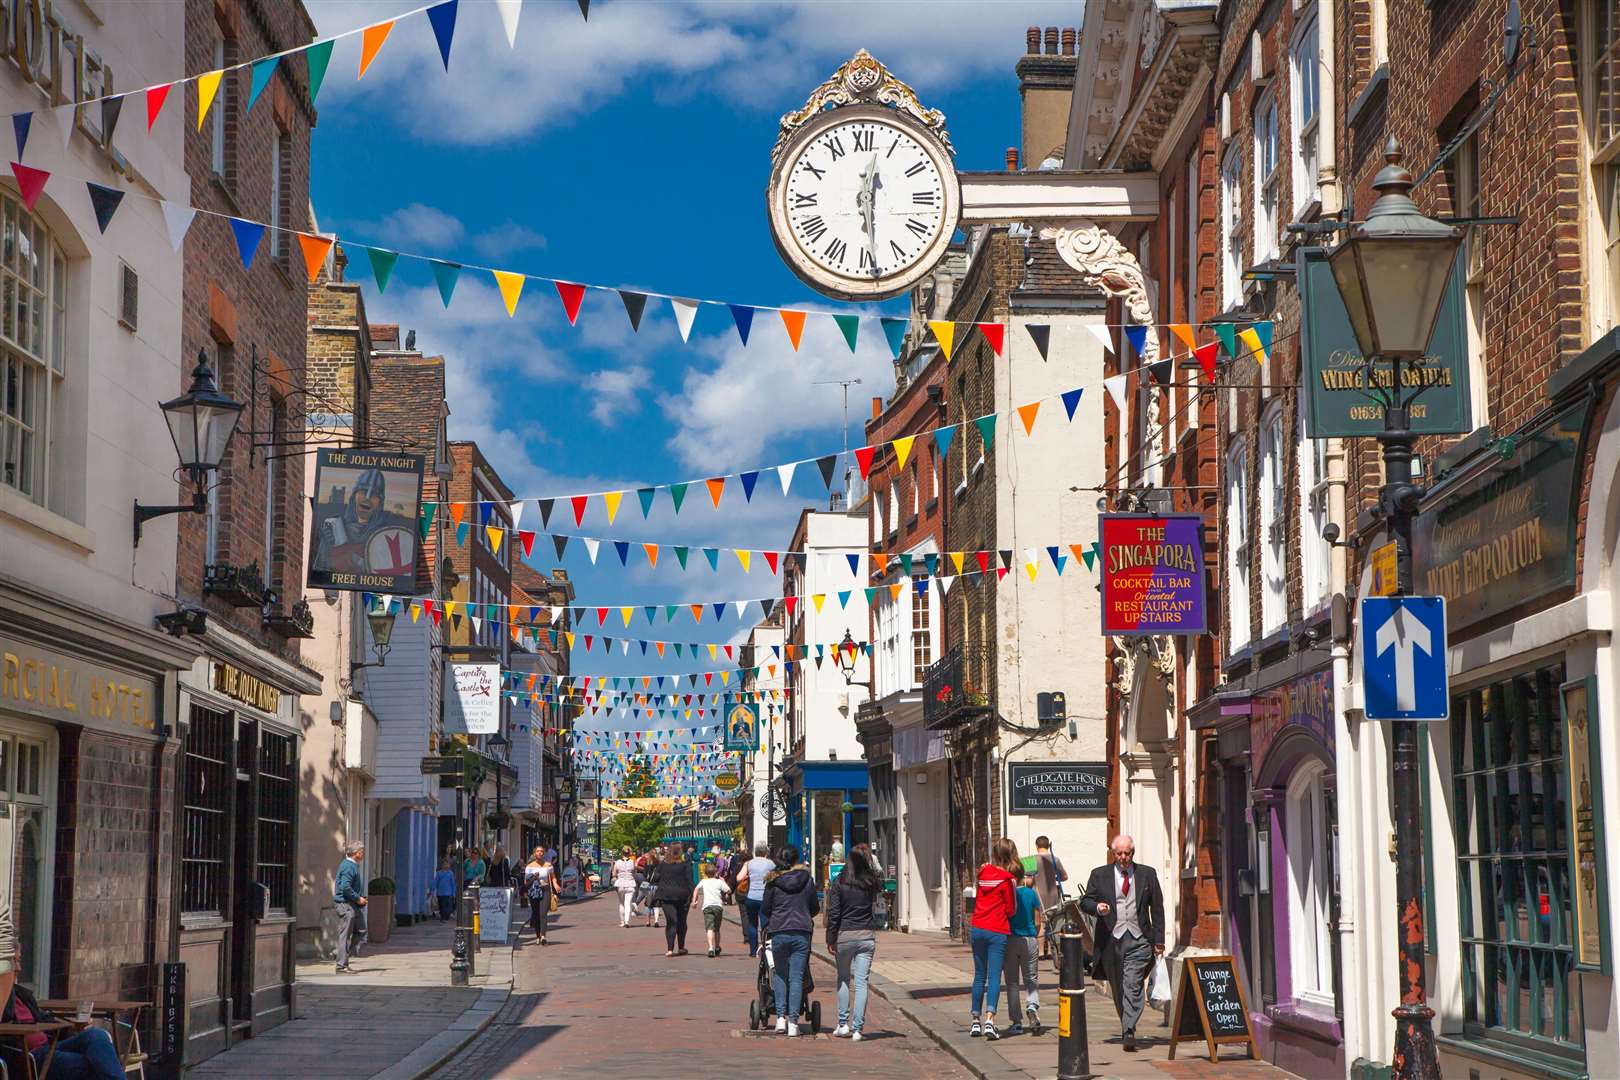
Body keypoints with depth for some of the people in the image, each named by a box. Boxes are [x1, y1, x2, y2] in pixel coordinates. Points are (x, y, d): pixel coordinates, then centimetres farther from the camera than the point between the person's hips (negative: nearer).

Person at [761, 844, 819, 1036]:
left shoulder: (773, 882, 1)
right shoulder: (807, 879, 4)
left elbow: (764, 909, 6)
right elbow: (815, 908, 14)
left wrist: (766, 928, 21)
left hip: (778, 932, 0)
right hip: (802, 932, 0)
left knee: (780, 975, 14)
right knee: (796, 977, 1)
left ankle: (781, 1017, 4)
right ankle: (793, 1021, -3)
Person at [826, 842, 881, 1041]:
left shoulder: (840, 883, -7)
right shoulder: (872, 883, -2)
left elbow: (833, 913, -7)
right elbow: (882, 886, 24)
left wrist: (831, 939, -2)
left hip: (845, 935, -1)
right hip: (867, 936, 1)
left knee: (843, 979, 16)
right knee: (861, 982, 1)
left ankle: (843, 1024, 13)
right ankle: (857, 1029, -2)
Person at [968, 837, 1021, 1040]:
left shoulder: (984, 872, 5)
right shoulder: (1008, 879, -9)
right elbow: (1011, 910, -5)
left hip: (977, 929, 5)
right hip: (997, 931, -5)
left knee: (979, 976, 14)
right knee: (994, 977, -7)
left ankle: (975, 1021, 17)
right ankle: (989, 1020, -21)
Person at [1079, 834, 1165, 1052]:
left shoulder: (1147, 875, 9)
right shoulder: (1099, 875, 8)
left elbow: (1157, 908, 11)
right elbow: (1084, 901, 9)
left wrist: (1159, 940, 6)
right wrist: (1097, 907, -15)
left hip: (1139, 938, -1)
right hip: (1111, 938, 1)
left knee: (1133, 985, -14)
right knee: (1118, 987, 8)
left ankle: (1129, 1031, -20)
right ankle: (1126, 1027, 23)